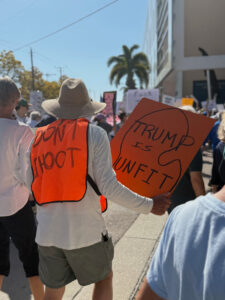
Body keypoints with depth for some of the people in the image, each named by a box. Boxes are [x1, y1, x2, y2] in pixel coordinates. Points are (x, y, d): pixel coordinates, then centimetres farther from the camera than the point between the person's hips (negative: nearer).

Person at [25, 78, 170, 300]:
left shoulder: (38, 138, 5)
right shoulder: (94, 134, -7)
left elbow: (30, 184, 11)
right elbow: (108, 185, -15)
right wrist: (149, 206, -7)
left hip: (47, 233, 4)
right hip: (85, 231, -3)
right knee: (104, 278, 23)